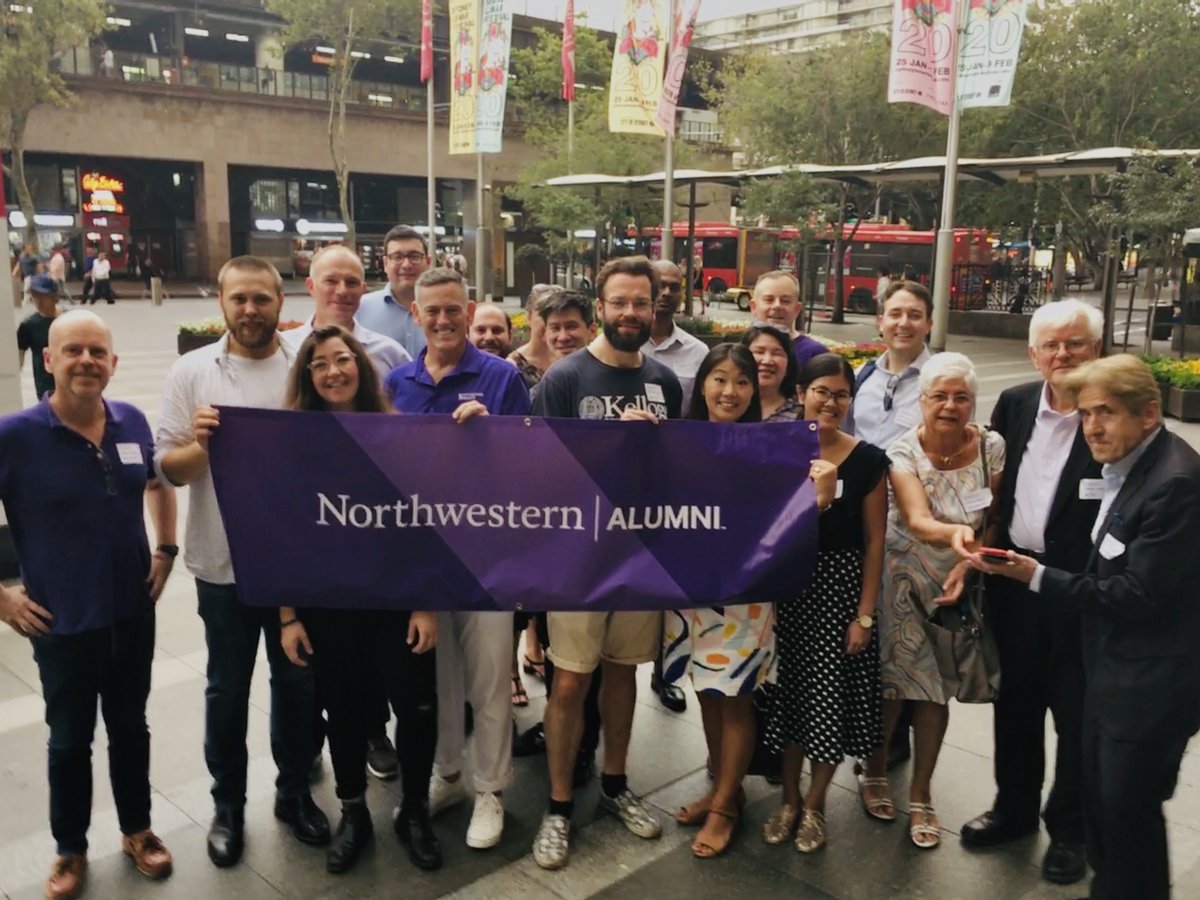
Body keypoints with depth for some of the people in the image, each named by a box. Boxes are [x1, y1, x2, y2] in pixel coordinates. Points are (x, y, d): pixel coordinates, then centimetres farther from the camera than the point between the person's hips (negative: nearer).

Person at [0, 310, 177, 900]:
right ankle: (70, 850, 34)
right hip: (62, 623, -3)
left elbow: (159, 484, 16)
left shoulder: (132, 422, -3)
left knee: (130, 726, 18)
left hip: (133, 612, 3)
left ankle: (137, 830, 37)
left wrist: (166, 550, 8)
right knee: (69, 739, 14)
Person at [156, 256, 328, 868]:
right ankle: (228, 803, 32)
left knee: (297, 681, 14)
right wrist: (200, 444, -22)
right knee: (227, 689, 13)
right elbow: (167, 468, -3)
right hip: (223, 563, -1)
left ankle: (294, 789, 35)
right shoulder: (191, 371, -3)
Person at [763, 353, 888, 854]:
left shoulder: (867, 460, -6)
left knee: (832, 697, 5)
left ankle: (814, 804, 26)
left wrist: (865, 614, -6)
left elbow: (874, 541, -4)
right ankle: (789, 798, 29)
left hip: (842, 587, -1)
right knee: (789, 692, 10)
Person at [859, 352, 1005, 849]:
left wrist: (968, 563, -16)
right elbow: (917, 519, -31)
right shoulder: (903, 451, -18)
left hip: (957, 581, 2)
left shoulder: (991, 446, -9)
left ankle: (921, 794, 24)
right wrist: (954, 534, -51)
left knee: (937, 687, 9)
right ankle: (876, 771, 31)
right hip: (902, 578, -2)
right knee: (891, 678, 6)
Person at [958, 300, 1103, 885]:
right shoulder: (1014, 404, 3)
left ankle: (1069, 830, 32)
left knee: (1076, 715, 12)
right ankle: (1014, 808, 40)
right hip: (1012, 578, 5)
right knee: (1015, 701, 19)